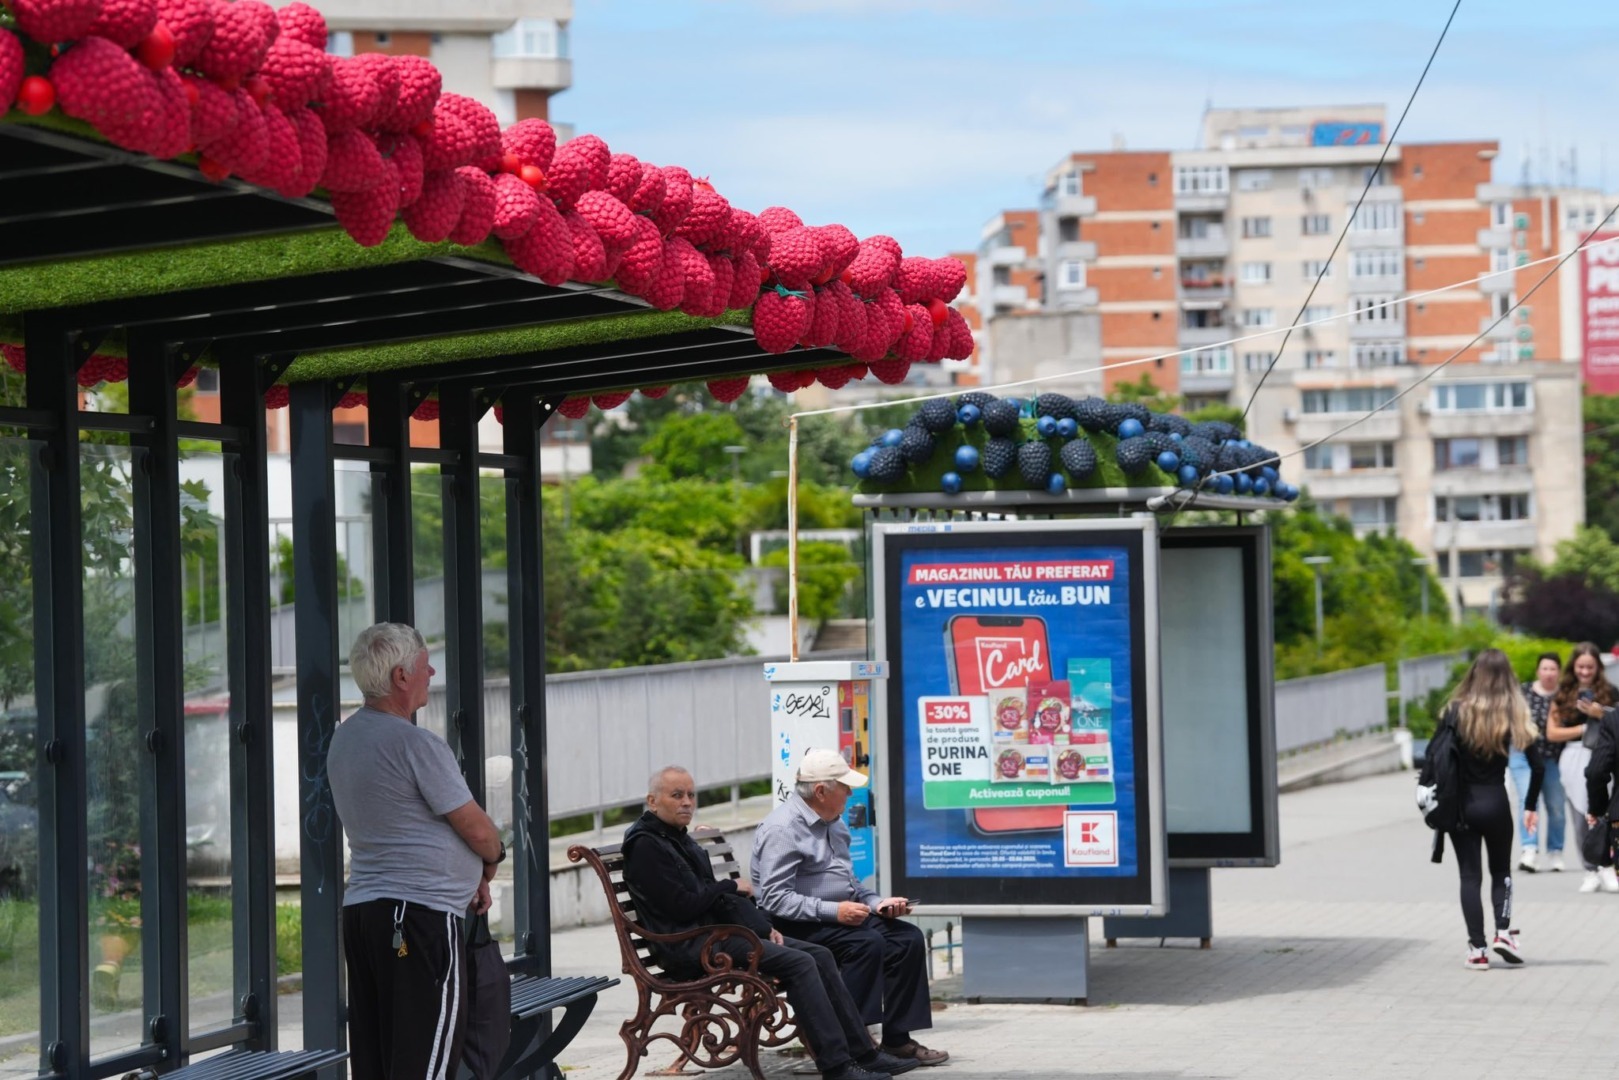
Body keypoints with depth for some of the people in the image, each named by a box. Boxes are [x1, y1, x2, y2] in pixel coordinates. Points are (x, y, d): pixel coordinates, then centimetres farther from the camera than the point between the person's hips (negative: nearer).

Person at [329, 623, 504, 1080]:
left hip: (359, 909, 9)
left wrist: (468, 875, 14)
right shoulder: (417, 745, -15)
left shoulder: (343, 739, 13)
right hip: (422, 917, -9)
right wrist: (491, 860, 15)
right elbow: (478, 831, -8)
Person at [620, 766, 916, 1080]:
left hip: (716, 931, 10)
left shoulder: (680, 840, 20)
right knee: (798, 963, -22)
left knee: (819, 956, 0)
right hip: (689, 947, -10)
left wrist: (763, 928, 5)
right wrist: (730, 887, -2)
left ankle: (862, 1053, -2)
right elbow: (684, 905, -19)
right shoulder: (646, 845, -11)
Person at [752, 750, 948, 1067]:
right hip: (798, 927, -9)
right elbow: (775, 898, -23)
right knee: (867, 943, -30)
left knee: (908, 938, -5)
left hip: (838, 916, 9)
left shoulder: (834, 824, 15)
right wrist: (832, 911, -27)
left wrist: (876, 902, 5)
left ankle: (897, 1038, -4)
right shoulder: (782, 829, -16)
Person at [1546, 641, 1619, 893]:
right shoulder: (1563, 695, 10)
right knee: (1580, 818, 2)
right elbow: (1552, 733, 5)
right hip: (1573, 758, 2)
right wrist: (1584, 728, -3)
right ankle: (1591, 871, 10)